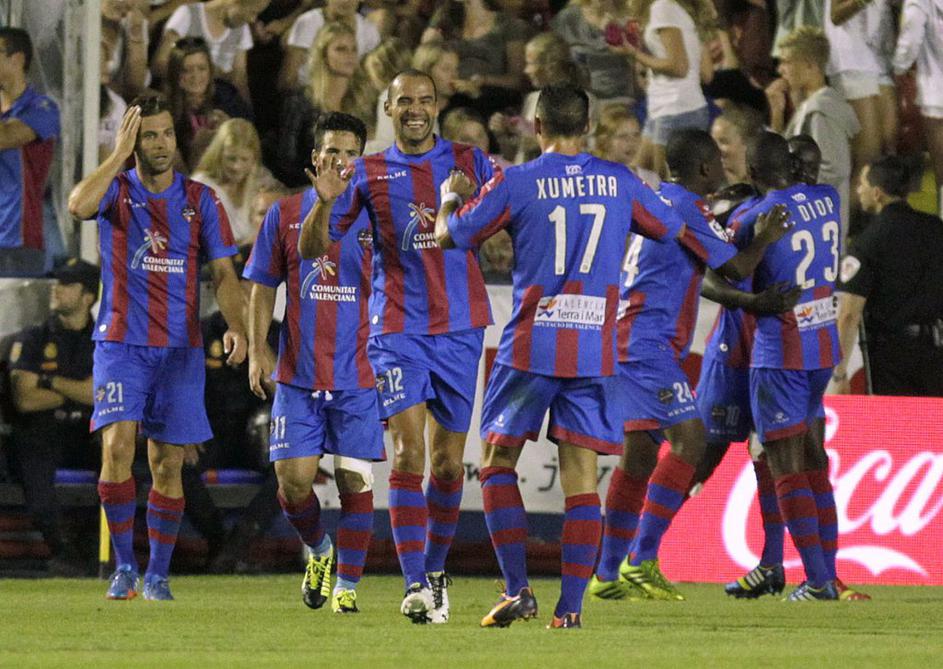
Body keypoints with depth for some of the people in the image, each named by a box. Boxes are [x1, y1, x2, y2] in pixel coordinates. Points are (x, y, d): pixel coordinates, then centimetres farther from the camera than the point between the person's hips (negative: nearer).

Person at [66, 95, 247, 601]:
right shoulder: (117, 189, 1)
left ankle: (158, 573, 14)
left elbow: (223, 273, 3)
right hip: (121, 344, -2)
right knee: (117, 446, -18)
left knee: (168, 464, 3)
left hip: (181, 349, 2)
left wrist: (236, 327, -13)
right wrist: (119, 155, -16)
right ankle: (124, 564, -7)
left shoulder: (200, 199, 6)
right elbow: (78, 204, -23)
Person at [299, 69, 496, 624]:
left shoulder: (468, 162, 7)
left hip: (460, 327, 2)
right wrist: (325, 203, -16)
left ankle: (436, 570, 25)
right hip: (398, 327, -2)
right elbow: (312, 248, 4)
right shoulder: (368, 174, 5)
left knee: (448, 461, 7)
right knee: (408, 451, -15)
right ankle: (415, 584, -17)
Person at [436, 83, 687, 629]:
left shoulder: (515, 184, -4)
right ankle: (570, 605, -3)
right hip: (595, 351, 2)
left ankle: (518, 588, -1)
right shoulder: (619, 182, 4)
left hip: (531, 347, -2)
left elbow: (448, 235, 6)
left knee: (497, 464, 11)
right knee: (581, 477, 3)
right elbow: (673, 230, 19)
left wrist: (452, 196, 27)